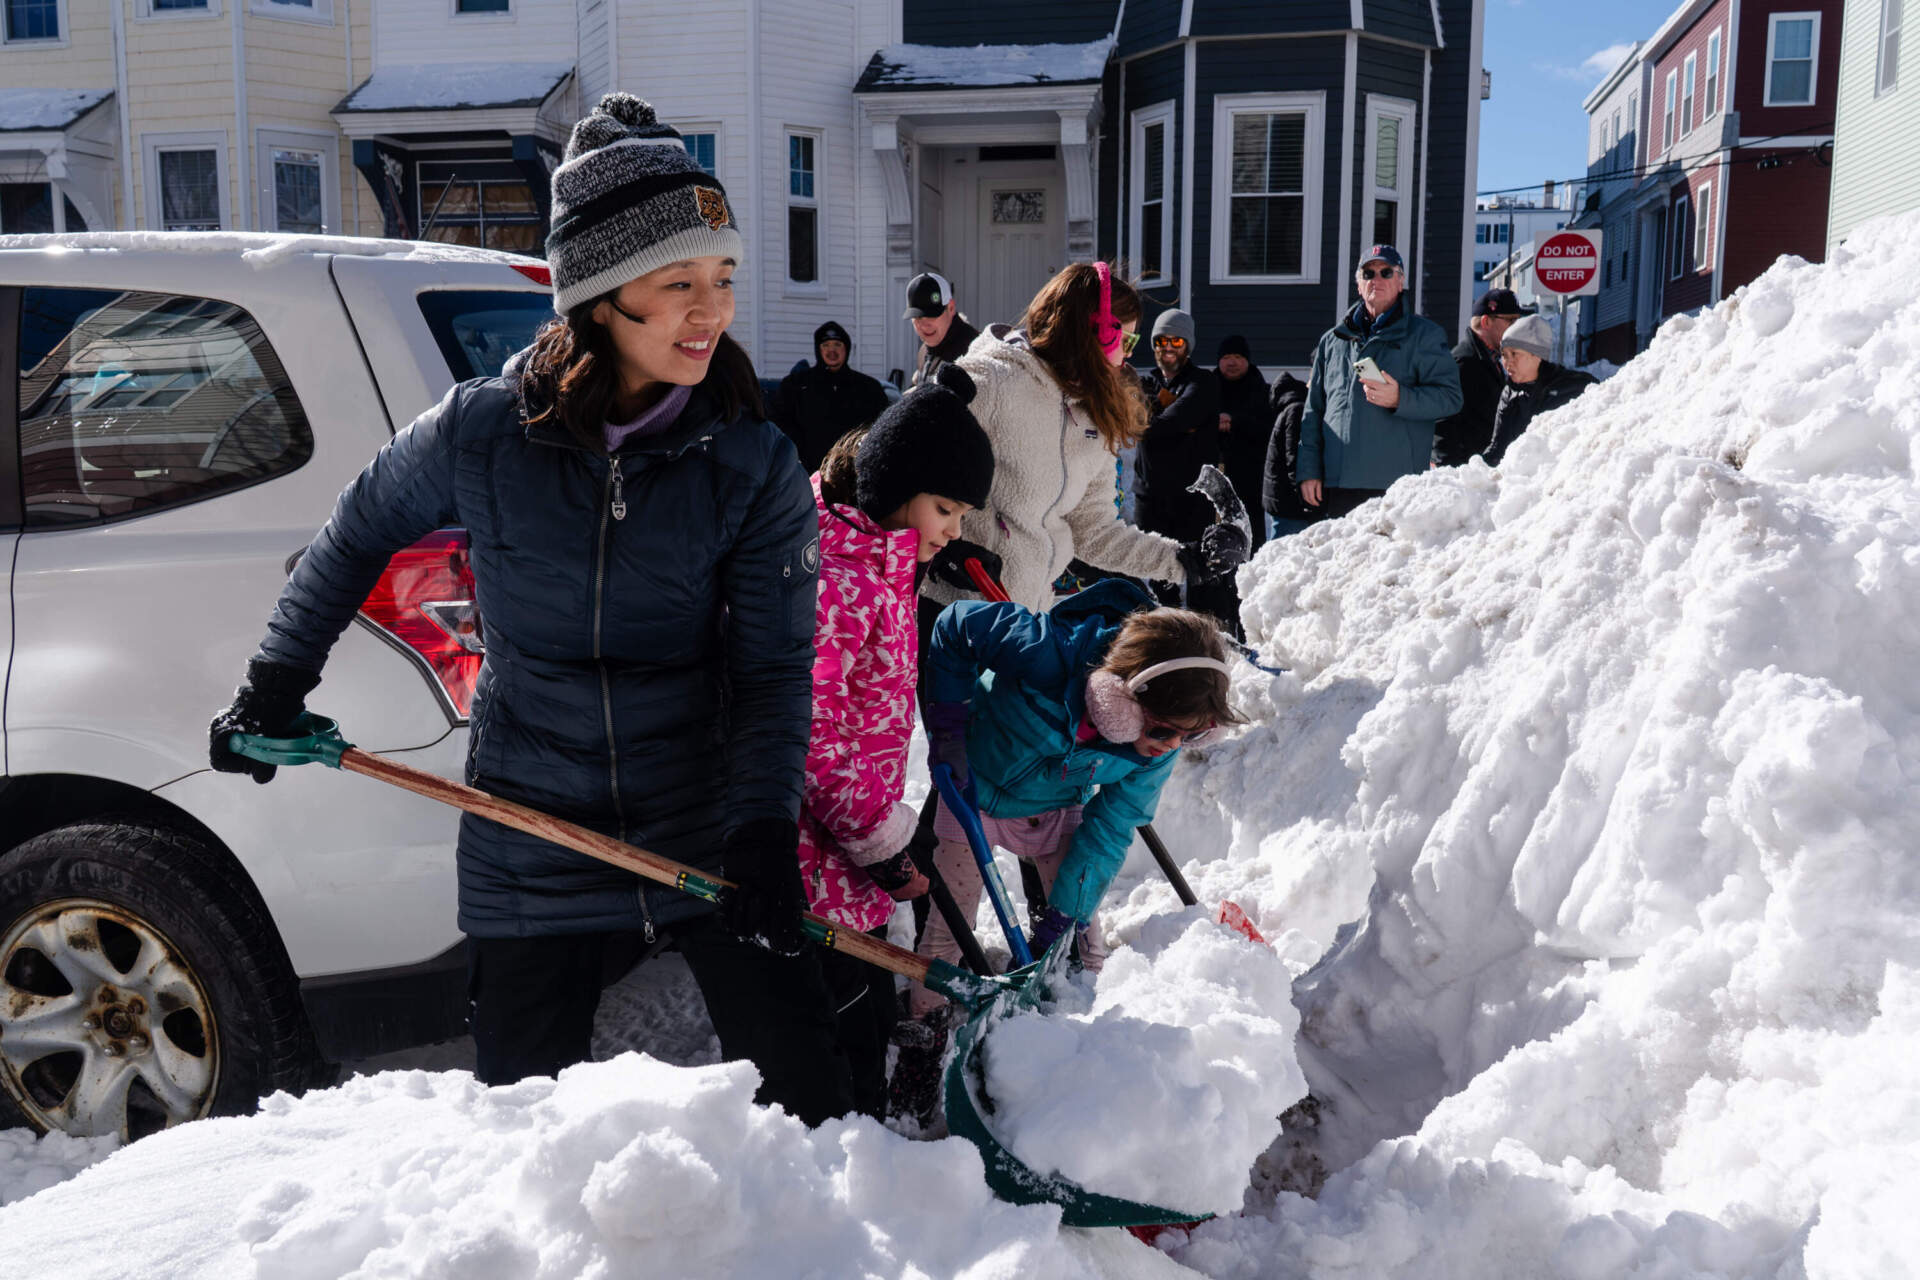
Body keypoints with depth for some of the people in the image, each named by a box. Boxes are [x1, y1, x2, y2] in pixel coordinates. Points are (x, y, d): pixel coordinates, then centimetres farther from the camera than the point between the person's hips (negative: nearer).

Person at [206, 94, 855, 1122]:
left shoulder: (756, 468, -10)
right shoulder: (479, 433, -10)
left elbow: (772, 669, -10)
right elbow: (356, 537, 9)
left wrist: (764, 824, -23)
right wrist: (275, 683, 14)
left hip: (710, 832, 0)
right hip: (530, 845, 1)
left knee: (807, 1101, 3)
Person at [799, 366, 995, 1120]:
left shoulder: (879, 556, 12)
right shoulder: (836, 573, -21)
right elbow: (808, 729, -23)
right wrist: (879, 839, -16)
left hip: (851, 861, 10)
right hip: (821, 859, -10)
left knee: (872, 1009, 19)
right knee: (850, 1020, -2)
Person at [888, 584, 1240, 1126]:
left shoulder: (1159, 741, -26)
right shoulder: (1050, 652, -42)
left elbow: (1110, 827, -15)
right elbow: (956, 625, -25)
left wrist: (1066, 913, -15)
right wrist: (948, 724, -23)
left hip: (1056, 811, 3)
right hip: (973, 788, -3)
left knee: (1080, 933, 5)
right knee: (947, 928, 4)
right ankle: (921, 1049, 24)